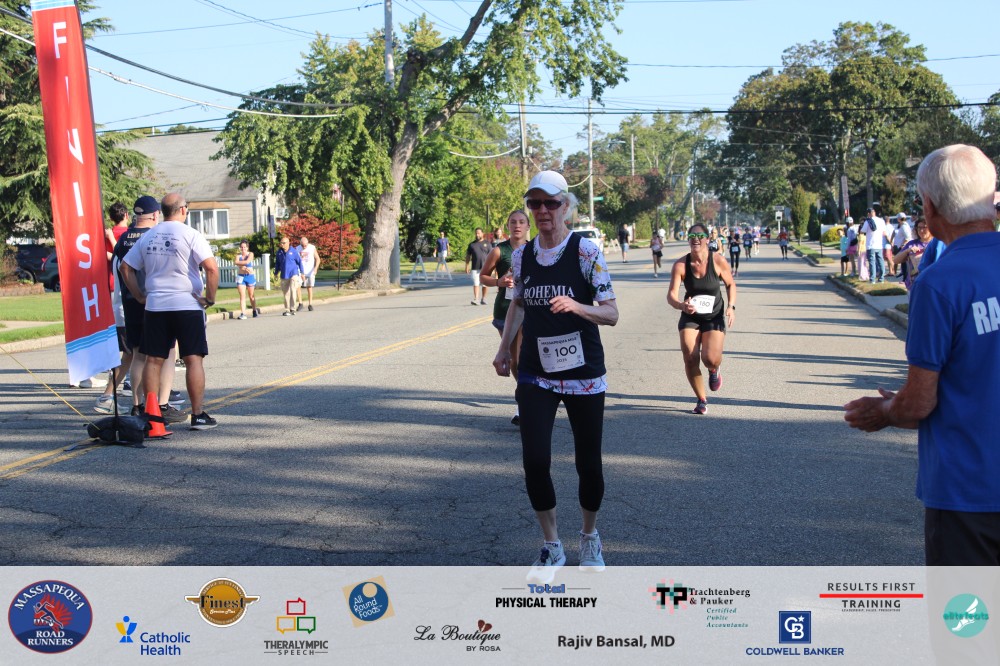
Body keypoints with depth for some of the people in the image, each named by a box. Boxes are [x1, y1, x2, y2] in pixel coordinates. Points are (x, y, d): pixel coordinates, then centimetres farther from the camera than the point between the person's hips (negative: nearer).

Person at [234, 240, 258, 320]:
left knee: (251, 295, 10)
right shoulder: (238, 255, 7)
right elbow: (236, 262, -13)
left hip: (250, 276, -1)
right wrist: (244, 267, -22)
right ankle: (243, 313, -14)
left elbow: (247, 262, -17)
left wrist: (240, 263, -8)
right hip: (241, 277, 1)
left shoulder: (250, 254, 1)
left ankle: (254, 310, 30)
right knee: (242, 295, -9)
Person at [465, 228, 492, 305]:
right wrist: (467, 267, 6)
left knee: (485, 284, 6)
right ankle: (476, 299, -13)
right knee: (475, 284, -7)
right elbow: (468, 256, 13)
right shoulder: (472, 244, 11)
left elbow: (490, 255, 4)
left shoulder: (487, 243, 7)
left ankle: (483, 299, 18)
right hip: (475, 268, 1)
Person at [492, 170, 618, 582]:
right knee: (535, 460, -7)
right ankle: (552, 548, 12)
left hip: (584, 375, -3)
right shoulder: (521, 256, 3)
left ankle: (590, 538, 32)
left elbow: (611, 314, -12)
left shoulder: (585, 252, -10)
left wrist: (576, 306, -30)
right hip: (535, 375, 3)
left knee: (588, 463, 5)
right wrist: (504, 348, 11)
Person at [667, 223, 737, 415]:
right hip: (690, 317, 1)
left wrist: (731, 307, -11)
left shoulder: (718, 261, -13)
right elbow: (671, 294, -18)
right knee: (690, 359, -9)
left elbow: (730, 284, 3)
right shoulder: (681, 265, -13)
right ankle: (702, 400, 15)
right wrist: (681, 305, -40)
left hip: (715, 317, -1)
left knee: (710, 359, -19)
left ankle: (714, 370, 22)